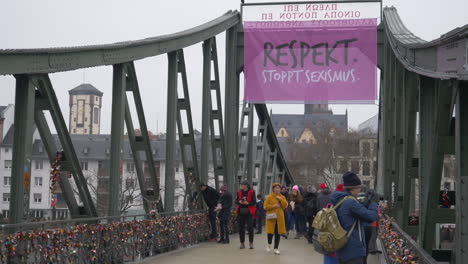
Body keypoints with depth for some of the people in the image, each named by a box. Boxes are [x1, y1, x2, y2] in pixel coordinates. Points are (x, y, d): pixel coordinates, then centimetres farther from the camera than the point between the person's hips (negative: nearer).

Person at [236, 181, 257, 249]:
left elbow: (254, 202, -6)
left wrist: (247, 203, -20)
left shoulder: (251, 192, -3)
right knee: (241, 227, 6)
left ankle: (251, 243, 2)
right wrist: (239, 202, -11)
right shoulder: (239, 192, 10)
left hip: (249, 212, -4)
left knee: (250, 227, -6)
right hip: (241, 212, 4)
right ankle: (242, 243, 14)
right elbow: (236, 201, 9)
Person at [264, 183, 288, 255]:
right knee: (270, 232, -6)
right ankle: (269, 244, 23)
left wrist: (280, 199, -12)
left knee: (278, 233, 2)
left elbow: (285, 205, -1)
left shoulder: (282, 197, 12)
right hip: (271, 217, -3)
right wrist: (273, 206, -14)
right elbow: (266, 206, -3)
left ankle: (276, 248, 9)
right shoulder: (269, 197, 1)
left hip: (279, 217, 3)